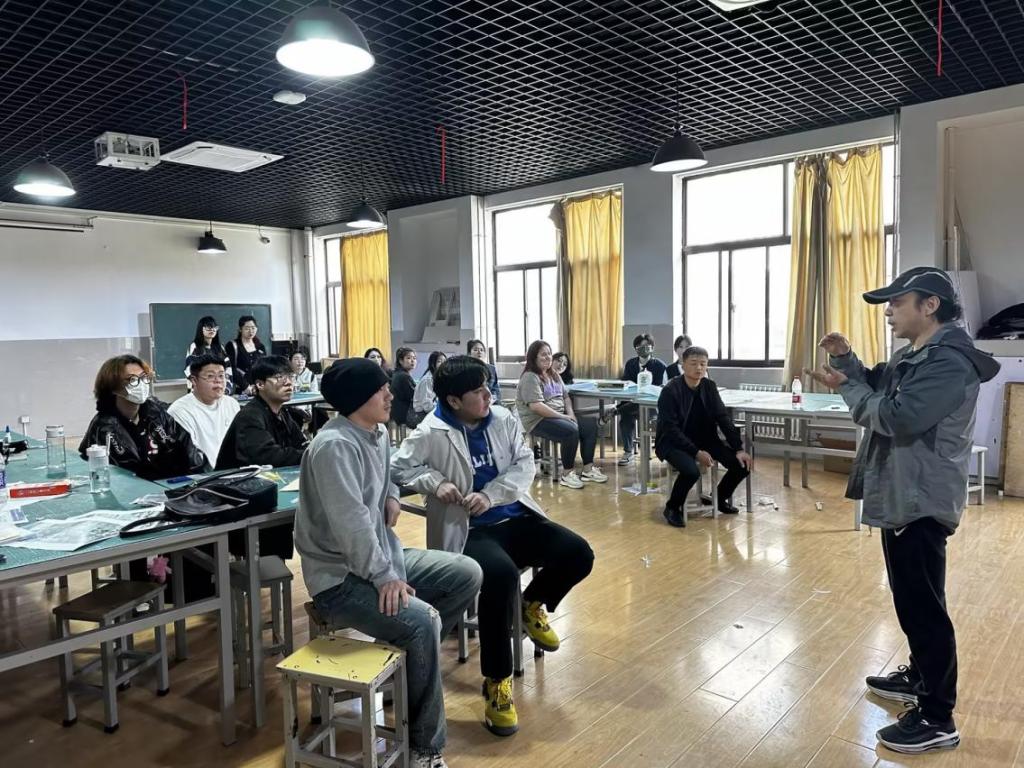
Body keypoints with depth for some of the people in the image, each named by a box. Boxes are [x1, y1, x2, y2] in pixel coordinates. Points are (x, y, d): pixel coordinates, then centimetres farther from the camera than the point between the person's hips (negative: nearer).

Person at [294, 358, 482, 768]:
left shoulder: (378, 434, 6)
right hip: (341, 576, -10)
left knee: (467, 574, 3)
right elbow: (352, 523, -28)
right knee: (422, 621, -28)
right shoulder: (334, 446, -23)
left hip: (381, 556, 10)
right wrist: (385, 577, -24)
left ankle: (412, 654, 14)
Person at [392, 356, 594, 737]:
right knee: (501, 574, -35)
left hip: (516, 517, 6)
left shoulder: (503, 418, 3)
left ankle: (532, 605, 21)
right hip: (468, 530, -5)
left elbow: (525, 464, 0)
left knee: (578, 554, -10)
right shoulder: (431, 433, -8)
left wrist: (490, 495, -15)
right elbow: (398, 467, -1)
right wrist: (436, 482, -17)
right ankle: (496, 682, -15)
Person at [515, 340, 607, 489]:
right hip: (538, 421, -9)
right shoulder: (530, 377, -13)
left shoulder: (553, 375, 17)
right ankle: (567, 475, -17)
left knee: (590, 426, -7)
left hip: (559, 416, 9)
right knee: (571, 431, -31)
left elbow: (565, 396, 18)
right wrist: (562, 416, -20)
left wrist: (570, 414, -3)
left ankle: (588, 470, -2)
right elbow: (536, 406, -23)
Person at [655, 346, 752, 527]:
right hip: (674, 442, -6)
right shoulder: (670, 391, -18)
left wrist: (738, 449, -10)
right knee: (691, 470, -36)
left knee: (742, 463, -10)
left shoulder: (709, 387, 0)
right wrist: (696, 452, -29)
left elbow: (723, 418, 0)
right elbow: (671, 429, -21)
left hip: (704, 439, 6)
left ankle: (720, 498, 19)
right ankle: (672, 508, -7)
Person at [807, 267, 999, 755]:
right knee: (909, 599, 22)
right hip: (900, 496, 10)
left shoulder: (950, 362, -20)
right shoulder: (912, 355, 13)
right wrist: (846, 360, 1)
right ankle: (920, 676, 38)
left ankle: (937, 718, 8)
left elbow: (897, 417, -28)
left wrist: (845, 386, -15)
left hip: (922, 503, -10)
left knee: (923, 605, -3)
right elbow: (874, 391, 19)